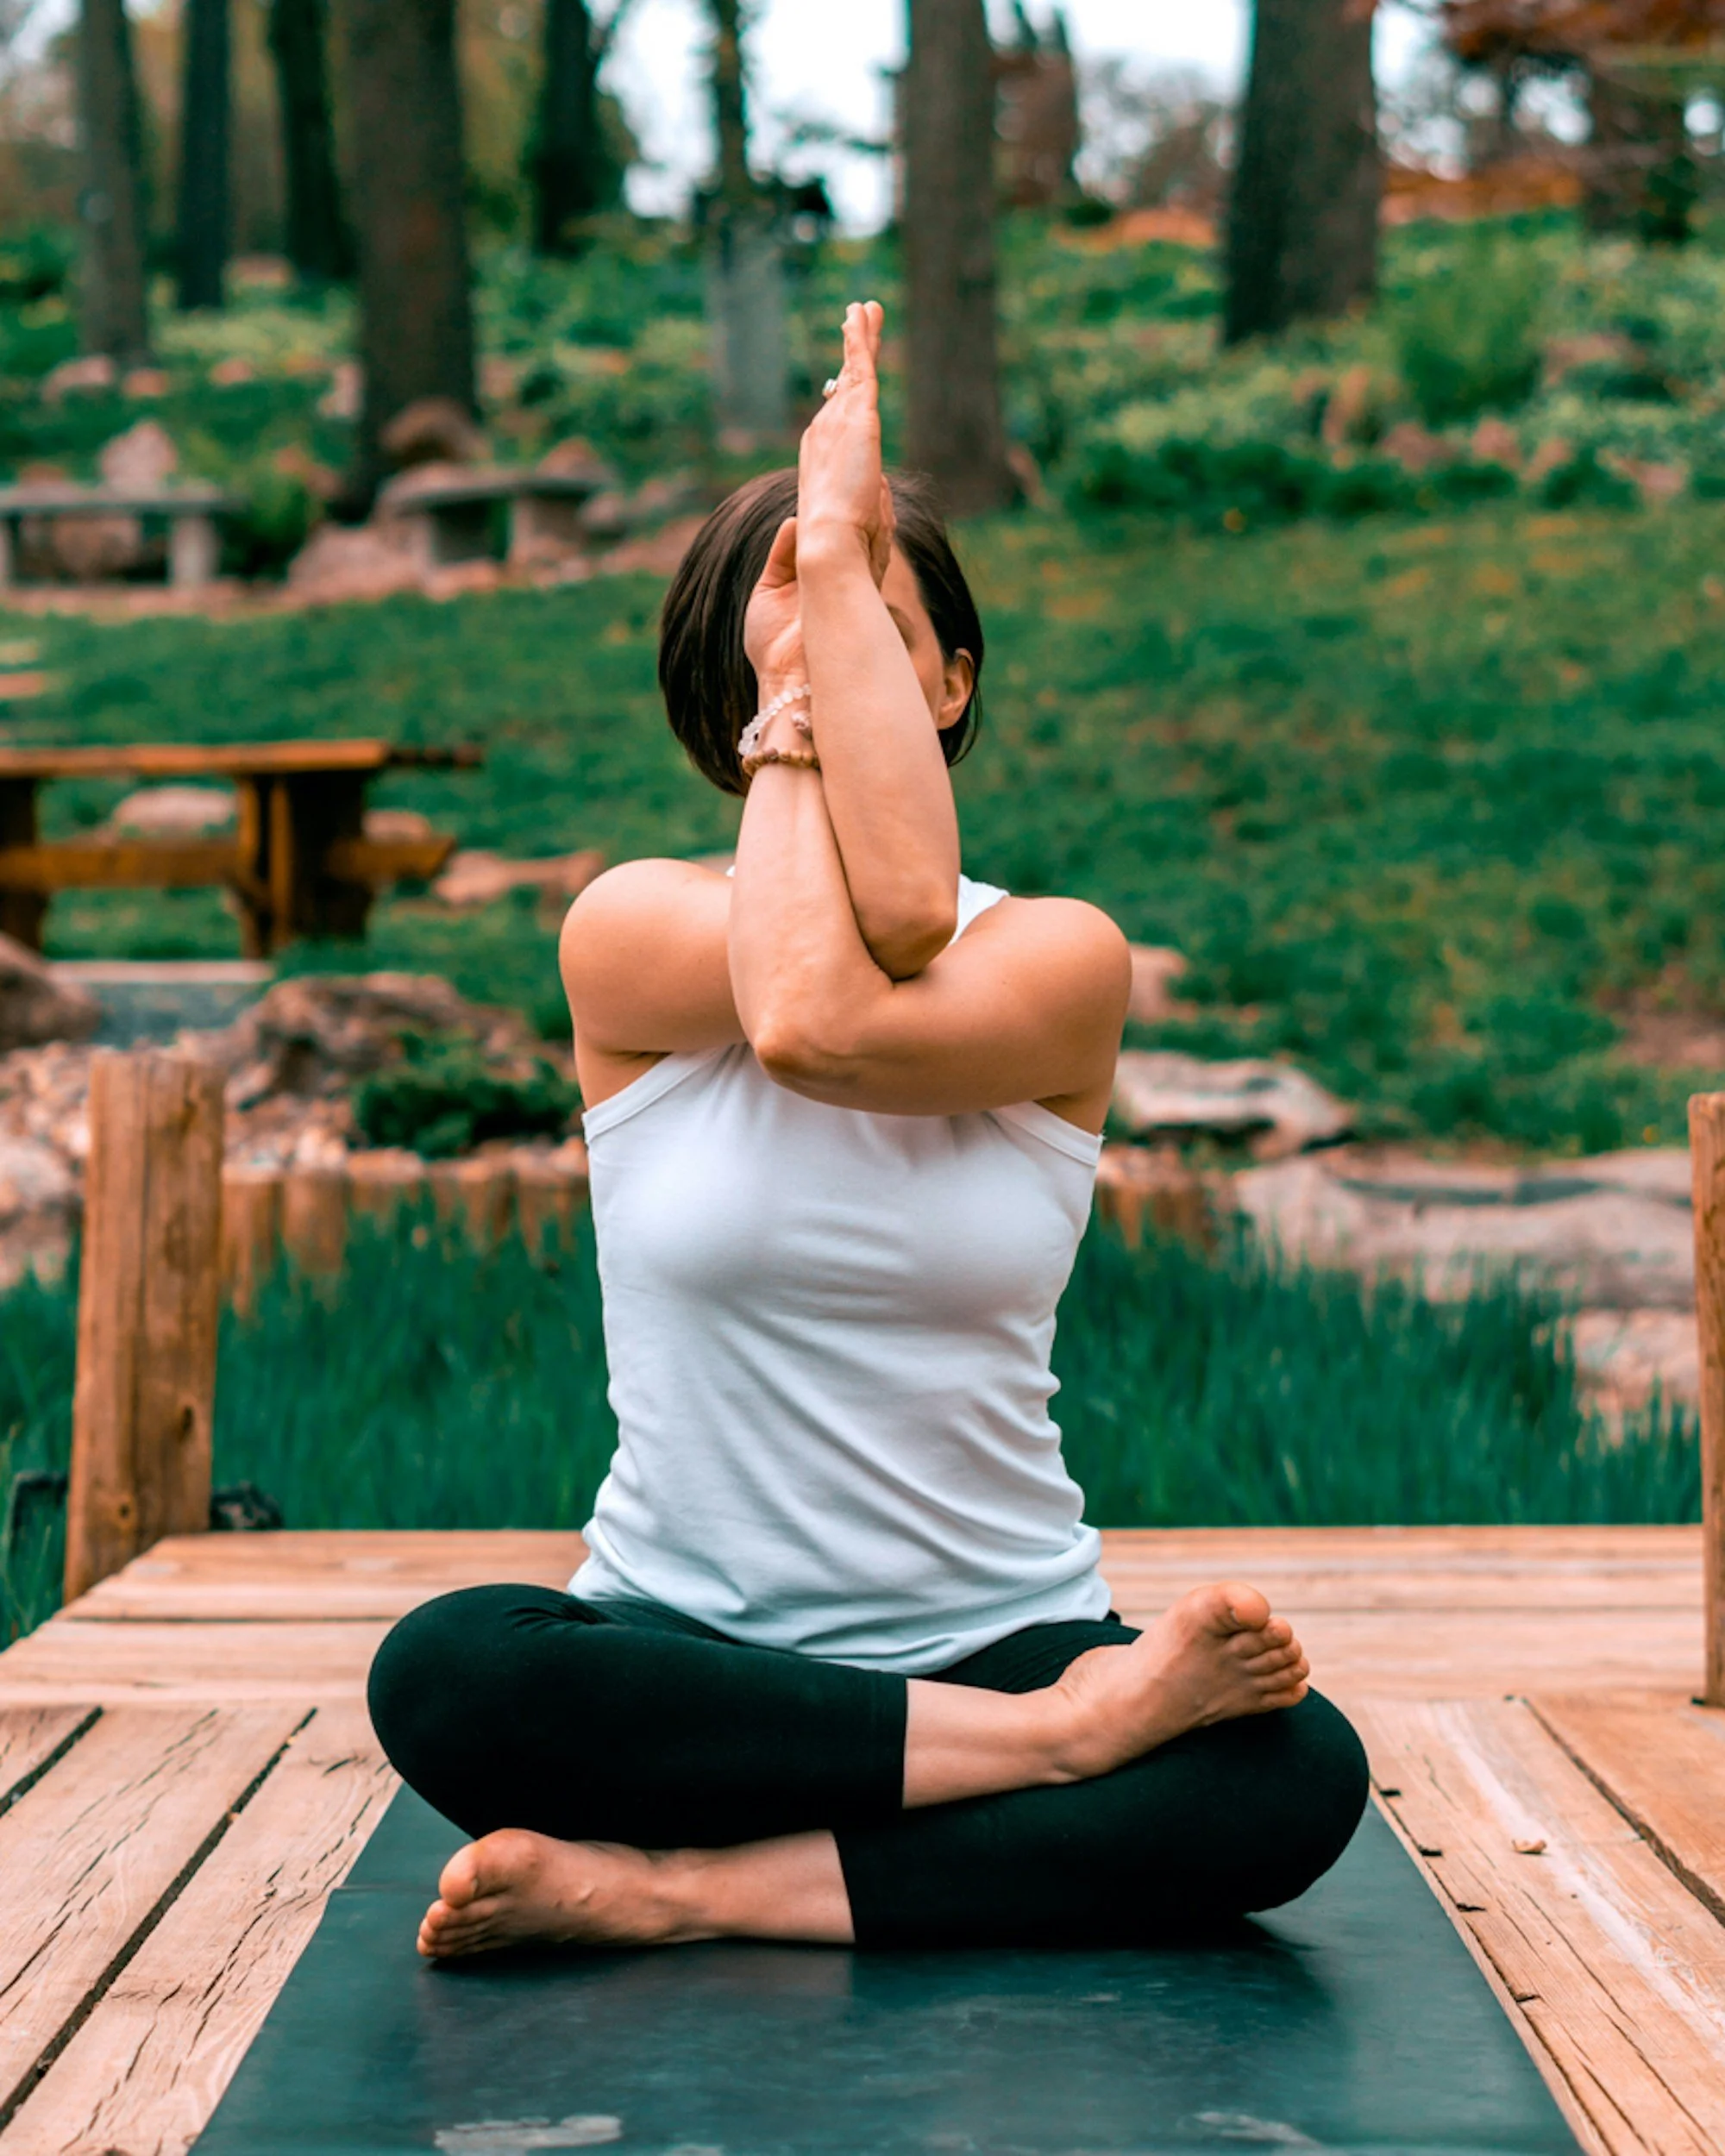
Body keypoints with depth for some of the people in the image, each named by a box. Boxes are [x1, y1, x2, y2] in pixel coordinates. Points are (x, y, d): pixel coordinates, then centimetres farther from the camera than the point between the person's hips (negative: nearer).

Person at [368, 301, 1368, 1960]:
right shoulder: (628, 931, 1)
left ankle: (682, 1891, -23)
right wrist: (791, 697, -5)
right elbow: (877, 929, -20)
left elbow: (839, 1028, -21)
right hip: (686, 1651, 0)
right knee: (445, 1674, -33)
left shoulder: (1062, 959, 1)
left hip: (1002, 1627, 1)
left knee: (1297, 1775, -29)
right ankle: (1071, 1728, -23)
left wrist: (840, 573, -15)